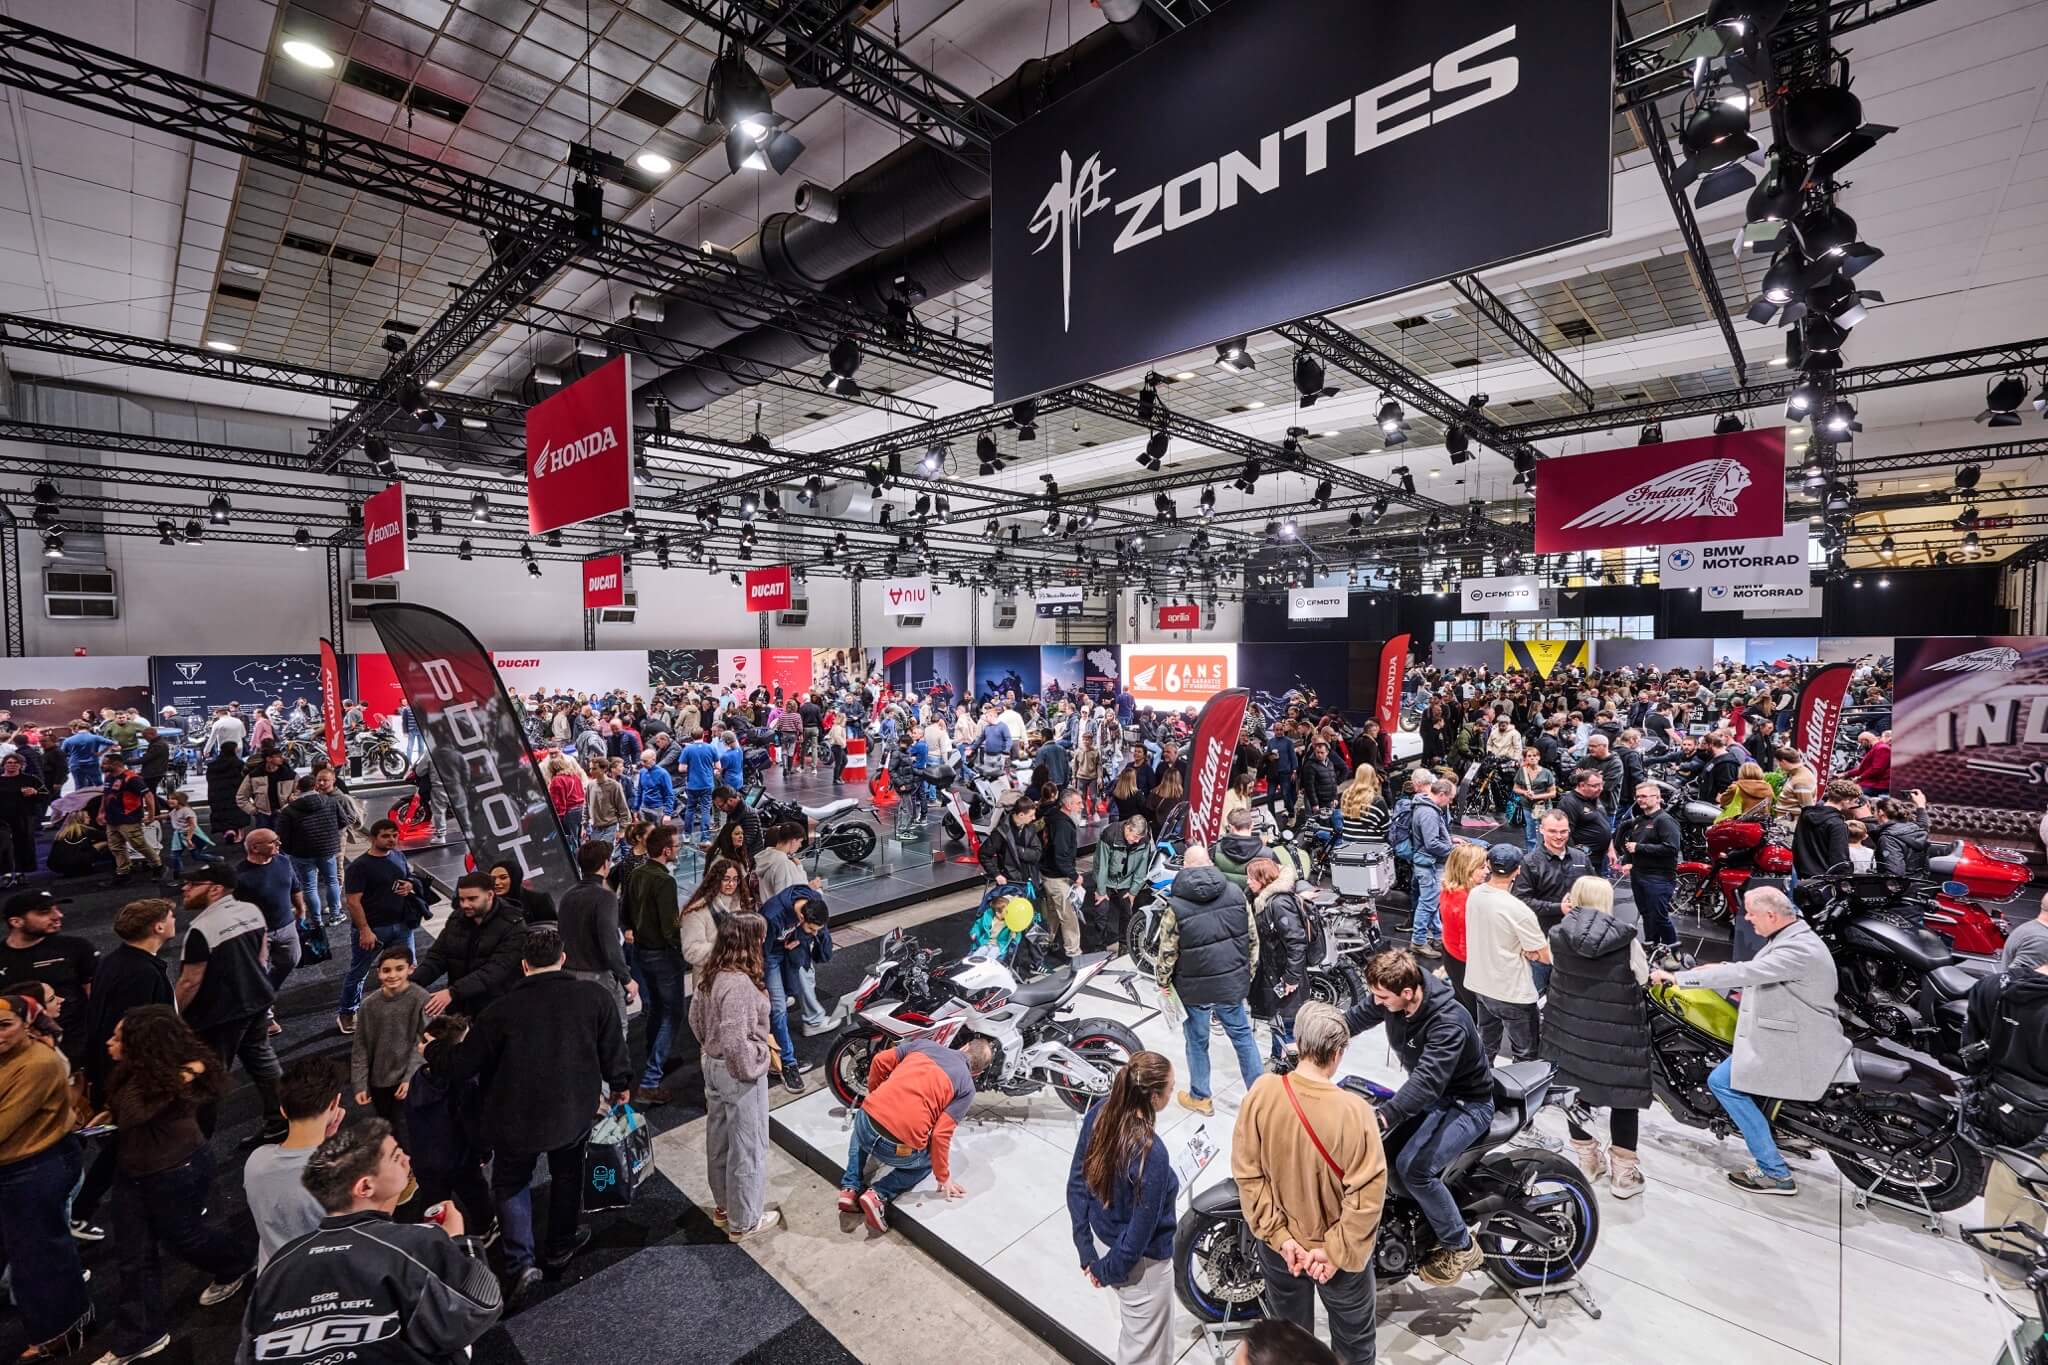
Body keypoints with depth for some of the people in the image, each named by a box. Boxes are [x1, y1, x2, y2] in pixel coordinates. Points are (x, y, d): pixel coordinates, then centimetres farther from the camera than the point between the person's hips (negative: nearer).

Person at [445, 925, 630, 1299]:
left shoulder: (501, 1010, -19)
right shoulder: (594, 996, -16)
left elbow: (462, 1066, -7)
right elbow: (613, 1050, -7)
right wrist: (621, 1085, 12)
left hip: (516, 1118, -1)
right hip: (575, 1113, 2)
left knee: (510, 1183, 23)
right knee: (567, 1171, 27)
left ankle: (521, 1263, 14)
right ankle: (560, 1245, 42)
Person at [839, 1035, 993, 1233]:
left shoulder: (924, 1043, 14)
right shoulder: (967, 1087, 5)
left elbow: (880, 1060, 13)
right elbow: (940, 1135, -2)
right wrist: (943, 1177, 12)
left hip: (866, 1126, 3)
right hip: (898, 1150, -3)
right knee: (928, 1160, 32)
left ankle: (850, 1188, 21)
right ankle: (879, 1195, 7)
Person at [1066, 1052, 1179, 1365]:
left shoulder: (1098, 1114, -17)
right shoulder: (1151, 1154, -36)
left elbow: (1076, 1185, -6)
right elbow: (1140, 1235, -24)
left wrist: (1088, 1252, 1)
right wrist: (1106, 1271, -6)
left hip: (1102, 1240, 6)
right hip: (1139, 1264, -6)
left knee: (1130, 1330, 34)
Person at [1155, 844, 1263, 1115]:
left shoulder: (1175, 907, -19)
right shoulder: (1236, 894, -8)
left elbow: (1167, 953, -13)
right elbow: (1253, 939, 1)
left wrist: (1163, 982, 5)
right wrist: (1249, 972, 15)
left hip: (1195, 989, -3)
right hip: (1233, 982, 3)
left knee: (1197, 1042, 16)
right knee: (1242, 1035, 21)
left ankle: (1200, 1097, 33)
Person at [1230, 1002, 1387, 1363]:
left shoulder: (1262, 1092, -21)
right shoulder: (1354, 1111, -28)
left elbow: (1247, 1173, -15)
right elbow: (1367, 1194, -23)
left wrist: (1279, 1236, -8)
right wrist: (1337, 1252, -11)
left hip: (1278, 1245, 2)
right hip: (1338, 1248, -2)